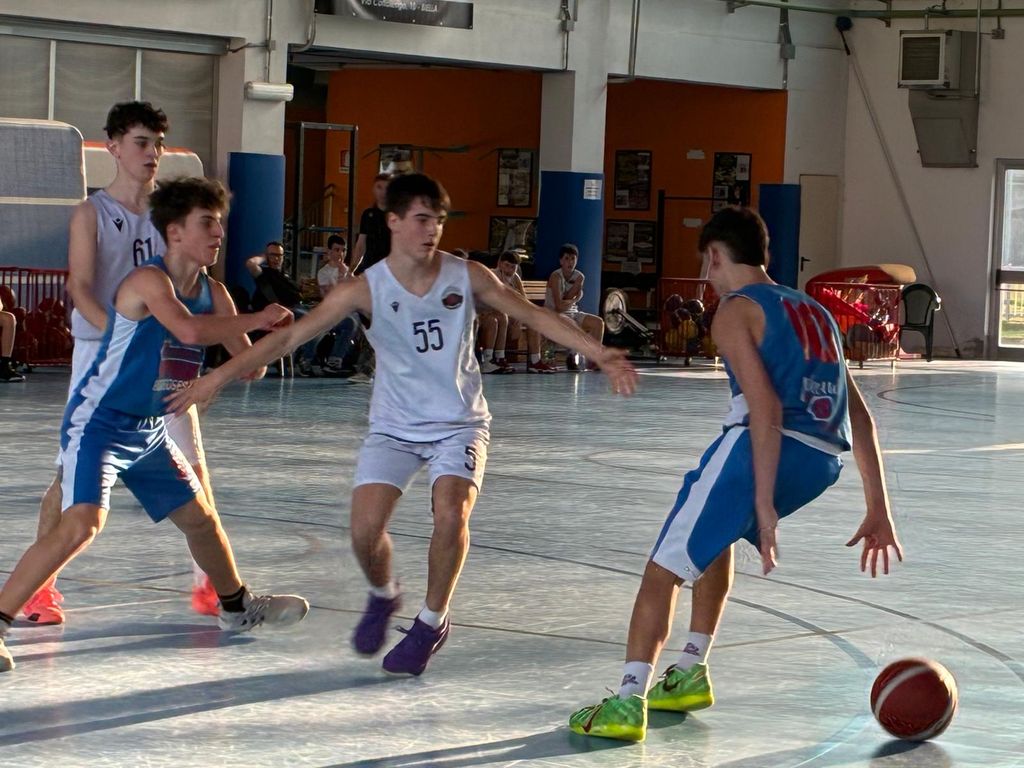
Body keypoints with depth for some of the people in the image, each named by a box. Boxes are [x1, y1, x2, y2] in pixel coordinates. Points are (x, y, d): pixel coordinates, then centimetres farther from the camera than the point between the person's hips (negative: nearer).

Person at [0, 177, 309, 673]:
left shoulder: (212, 292, 4)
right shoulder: (149, 281, -20)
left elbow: (248, 366, 5)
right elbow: (190, 329, -39)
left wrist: (270, 336, -15)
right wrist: (255, 319, -30)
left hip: (148, 432, 9)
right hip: (98, 424, -9)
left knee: (200, 517, 20)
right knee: (82, 525, -25)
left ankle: (237, 607, 43)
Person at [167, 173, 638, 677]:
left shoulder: (467, 277, -9)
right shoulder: (366, 290, -14)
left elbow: (533, 316, 1)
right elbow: (291, 336, -15)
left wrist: (599, 353, -4)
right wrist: (219, 377, -22)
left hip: (459, 423, 0)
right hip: (394, 427, 0)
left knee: (451, 514, -24)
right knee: (365, 528, -16)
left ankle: (432, 621, 0)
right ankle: (383, 596, 20)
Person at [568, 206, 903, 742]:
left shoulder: (735, 312, 3)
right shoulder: (814, 312, 26)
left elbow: (766, 409, -12)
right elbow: (860, 417, 22)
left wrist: (764, 505, -16)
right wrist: (878, 510, 21)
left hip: (765, 447, -8)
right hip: (823, 461, 8)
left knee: (665, 567, -1)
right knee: (715, 536, 32)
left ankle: (629, 701, -11)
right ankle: (690, 673, 33)